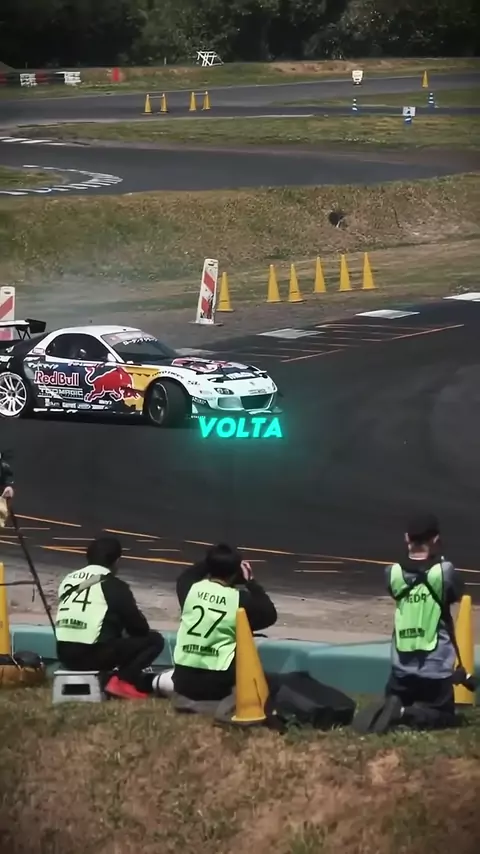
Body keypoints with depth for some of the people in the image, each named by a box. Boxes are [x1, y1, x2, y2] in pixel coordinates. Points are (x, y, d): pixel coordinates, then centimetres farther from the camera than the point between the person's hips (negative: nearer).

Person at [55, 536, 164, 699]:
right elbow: (139, 627, 5)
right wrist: (124, 632, 30)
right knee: (154, 639, 7)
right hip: (95, 655, -7)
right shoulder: (114, 585, -1)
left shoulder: (68, 580, 17)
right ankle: (122, 680, -11)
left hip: (65, 655, 7)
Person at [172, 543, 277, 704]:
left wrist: (211, 562, 27)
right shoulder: (240, 599, -11)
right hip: (216, 685, -4)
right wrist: (250, 582, 10)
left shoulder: (191, 589, -3)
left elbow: (184, 577, 24)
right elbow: (270, 615, 7)